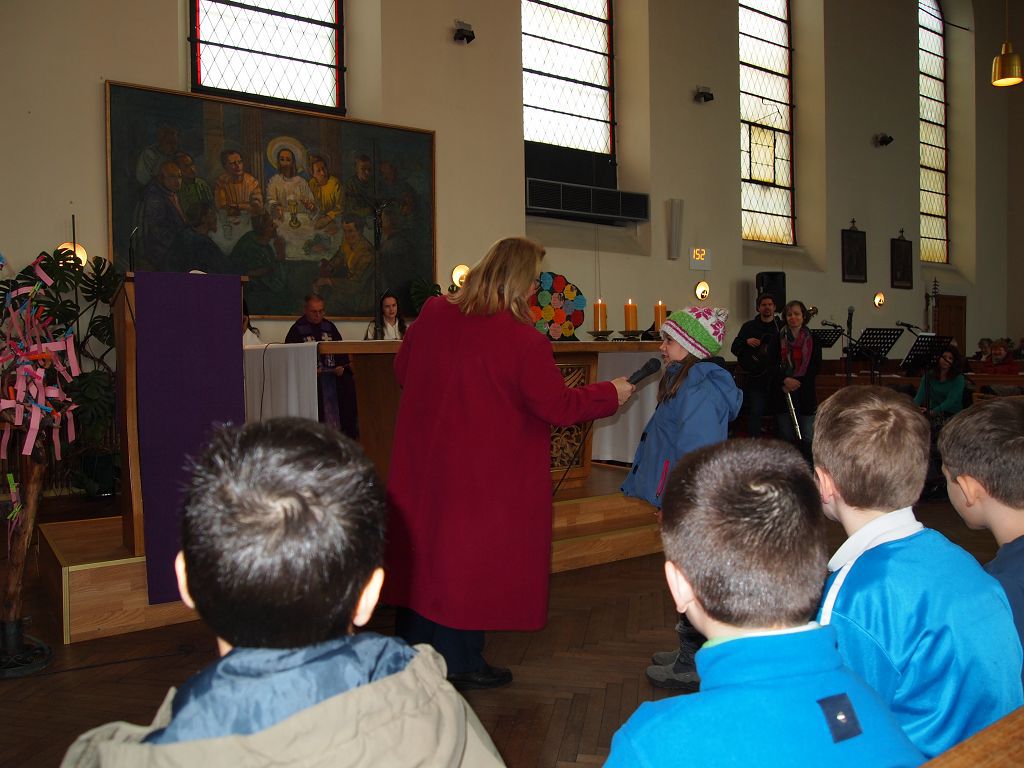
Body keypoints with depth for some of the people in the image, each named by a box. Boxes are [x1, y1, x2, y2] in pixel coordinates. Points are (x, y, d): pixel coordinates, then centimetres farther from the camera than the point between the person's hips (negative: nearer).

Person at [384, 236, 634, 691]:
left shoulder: (433, 314, -4)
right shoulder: (524, 341, -19)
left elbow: (402, 371, 9)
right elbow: (559, 407, -12)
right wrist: (611, 394, 3)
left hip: (422, 460, 6)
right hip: (484, 473, -5)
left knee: (422, 545, 16)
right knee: (474, 556, 10)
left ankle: (414, 648, 31)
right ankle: (462, 663, 23)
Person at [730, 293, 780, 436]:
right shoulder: (749, 326, 7)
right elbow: (734, 348, 6)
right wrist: (746, 342, -11)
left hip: (775, 378, 1)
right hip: (755, 378, -1)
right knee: (755, 412, -9)